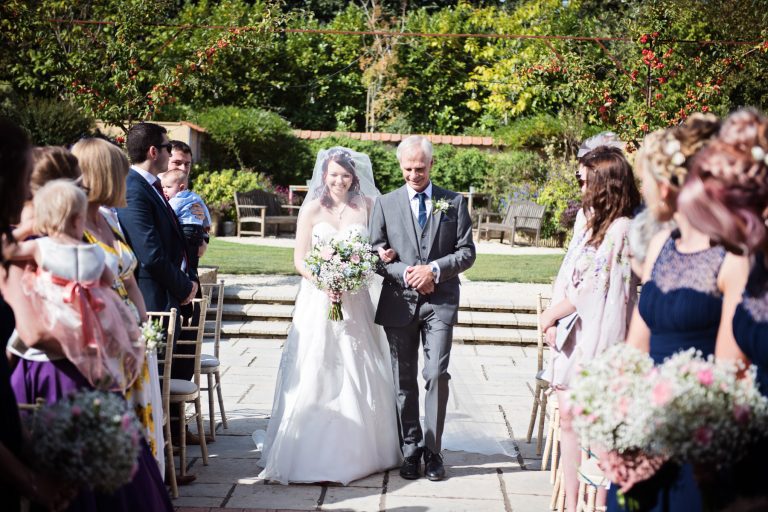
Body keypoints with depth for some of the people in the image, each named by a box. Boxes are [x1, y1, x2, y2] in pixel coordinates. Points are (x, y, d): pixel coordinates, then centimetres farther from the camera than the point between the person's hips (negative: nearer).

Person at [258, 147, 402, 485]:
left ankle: (357, 450, 21)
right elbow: (299, 260, -2)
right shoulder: (312, 209, 0)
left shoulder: (366, 208, 5)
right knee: (314, 377, -3)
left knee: (358, 376, 7)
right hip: (318, 300, -2)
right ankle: (311, 452, 5)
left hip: (355, 301, 2)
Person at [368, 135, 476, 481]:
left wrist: (435, 269, -13)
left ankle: (432, 451, 2)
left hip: (440, 301, -1)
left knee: (437, 375, -10)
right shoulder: (385, 204, 8)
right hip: (399, 301, 1)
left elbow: (467, 252, 3)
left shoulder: (454, 202, 7)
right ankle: (410, 451, 16)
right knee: (404, 382, 7)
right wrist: (406, 273, -11)